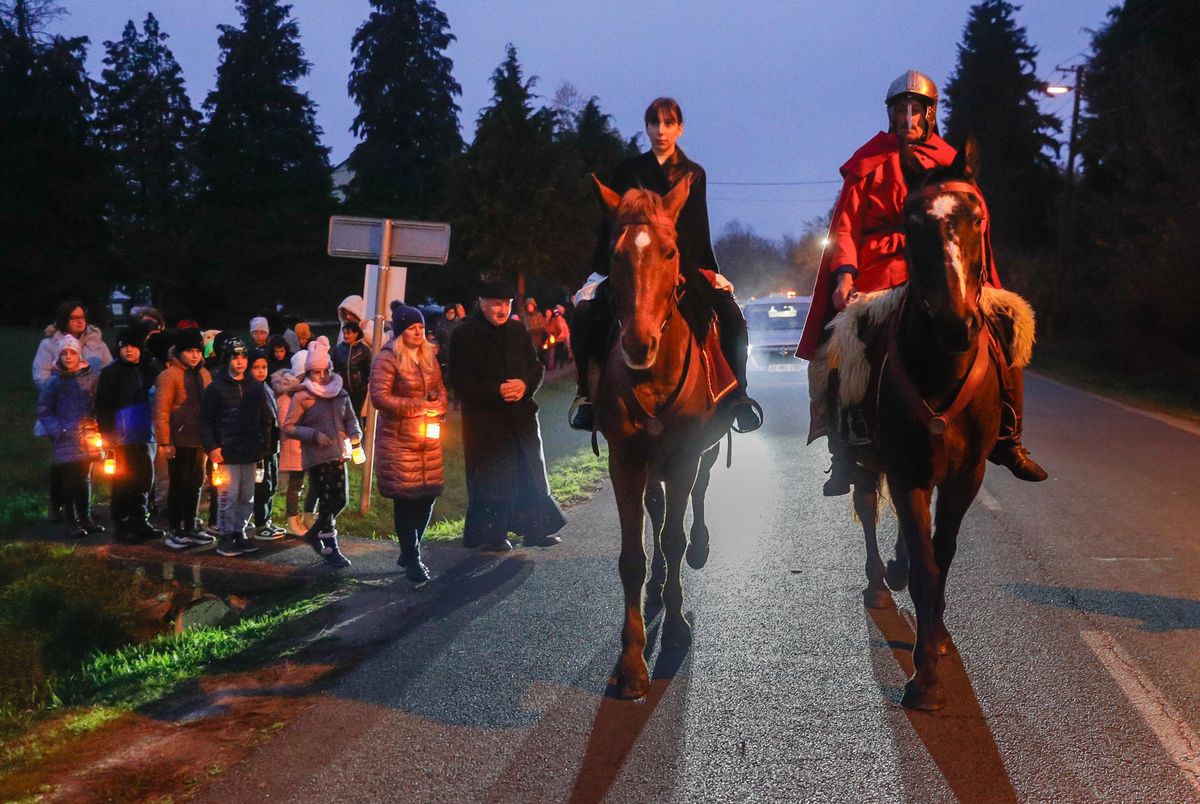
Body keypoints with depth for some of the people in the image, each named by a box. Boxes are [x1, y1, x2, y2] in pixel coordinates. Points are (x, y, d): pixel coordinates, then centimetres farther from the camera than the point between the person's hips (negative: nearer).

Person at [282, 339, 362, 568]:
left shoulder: (340, 393, 9)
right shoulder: (302, 397, -5)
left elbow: (350, 417, 21)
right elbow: (288, 428, -4)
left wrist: (355, 432, -1)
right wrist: (314, 434, -15)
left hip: (338, 455, 5)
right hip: (316, 457, -5)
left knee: (340, 500, 7)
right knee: (327, 502, -4)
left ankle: (315, 532, 31)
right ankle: (330, 548, 4)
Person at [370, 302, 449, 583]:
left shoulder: (429, 356, 12)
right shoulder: (387, 359, -10)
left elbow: (441, 388, 21)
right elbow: (379, 398, -17)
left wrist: (439, 405, -2)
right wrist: (417, 405, -21)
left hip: (428, 438, 7)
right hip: (398, 439, -7)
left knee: (429, 494, 6)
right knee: (405, 499, -5)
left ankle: (410, 551, 23)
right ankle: (412, 560, 5)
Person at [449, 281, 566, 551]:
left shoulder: (518, 331, 9)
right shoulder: (465, 335, -6)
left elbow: (536, 367, 13)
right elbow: (460, 381, -9)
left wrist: (526, 385, -9)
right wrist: (496, 391, -19)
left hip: (521, 414, 5)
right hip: (484, 419, -5)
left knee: (530, 473, 9)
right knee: (490, 477, -2)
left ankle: (536, 530, 19)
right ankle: (490, 535, 8)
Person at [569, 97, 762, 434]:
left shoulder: (693, 175, 12)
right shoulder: (629, 171, 8)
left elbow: (698, 231, 14)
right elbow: (611, 224, 7)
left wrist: (711, 272, 5)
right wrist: (602, 271, 0)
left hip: (683, 264, 1)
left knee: (731, 317, -22)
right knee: (586, 314, -26)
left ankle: (736, 392, -9)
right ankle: (586, 391, -11)